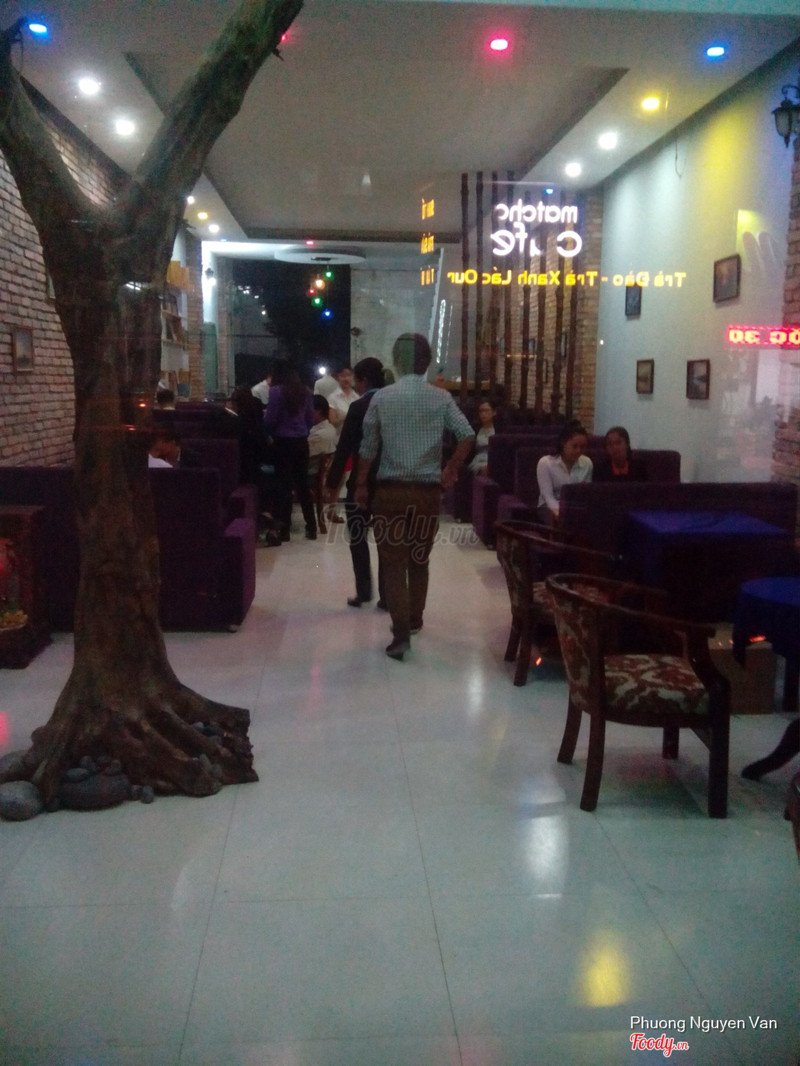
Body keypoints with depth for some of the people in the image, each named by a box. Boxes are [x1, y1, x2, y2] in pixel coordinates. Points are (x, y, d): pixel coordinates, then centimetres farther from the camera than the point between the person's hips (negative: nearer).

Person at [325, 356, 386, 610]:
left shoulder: (359, 407, -11)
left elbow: (344, 448, -13)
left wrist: (332, 483, -7)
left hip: (361, 482, -5)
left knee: (357, 538, 9)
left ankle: (363, 592, 9)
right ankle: (386, 595, 9)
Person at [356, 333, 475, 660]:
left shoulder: (381, 397, -2)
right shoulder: (441, 398, -1)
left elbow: (368, 446, 0)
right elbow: (467, 436, -10)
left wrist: (361, 485, 9)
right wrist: (450, 471, 3)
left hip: (391, 489, -2)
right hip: (428, 490, 2)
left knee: (393, 562, 2)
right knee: (419, 560, 18)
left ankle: (402, 631, -7)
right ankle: (414, 619, 32)